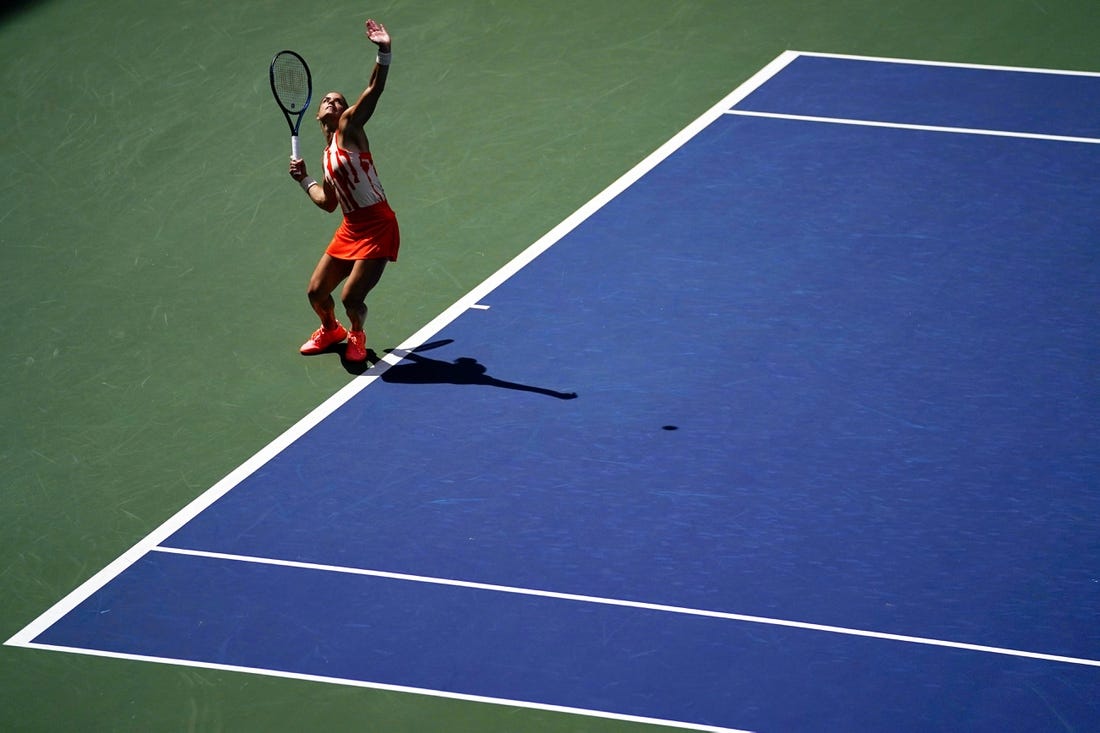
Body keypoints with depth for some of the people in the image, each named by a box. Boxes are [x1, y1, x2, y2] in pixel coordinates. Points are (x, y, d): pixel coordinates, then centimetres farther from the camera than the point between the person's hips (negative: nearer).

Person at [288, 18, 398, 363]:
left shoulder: (349, 129, -3)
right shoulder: (327, 156, 16)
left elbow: (374, 90, -17)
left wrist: (384, 53, -30)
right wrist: (304, 180, 14)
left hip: (377, 228, -8)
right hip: (350, 230, 8)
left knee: (351, 297, -11)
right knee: (317, 292, 11)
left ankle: (356, 336, 21)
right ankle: (330, 330, 43)